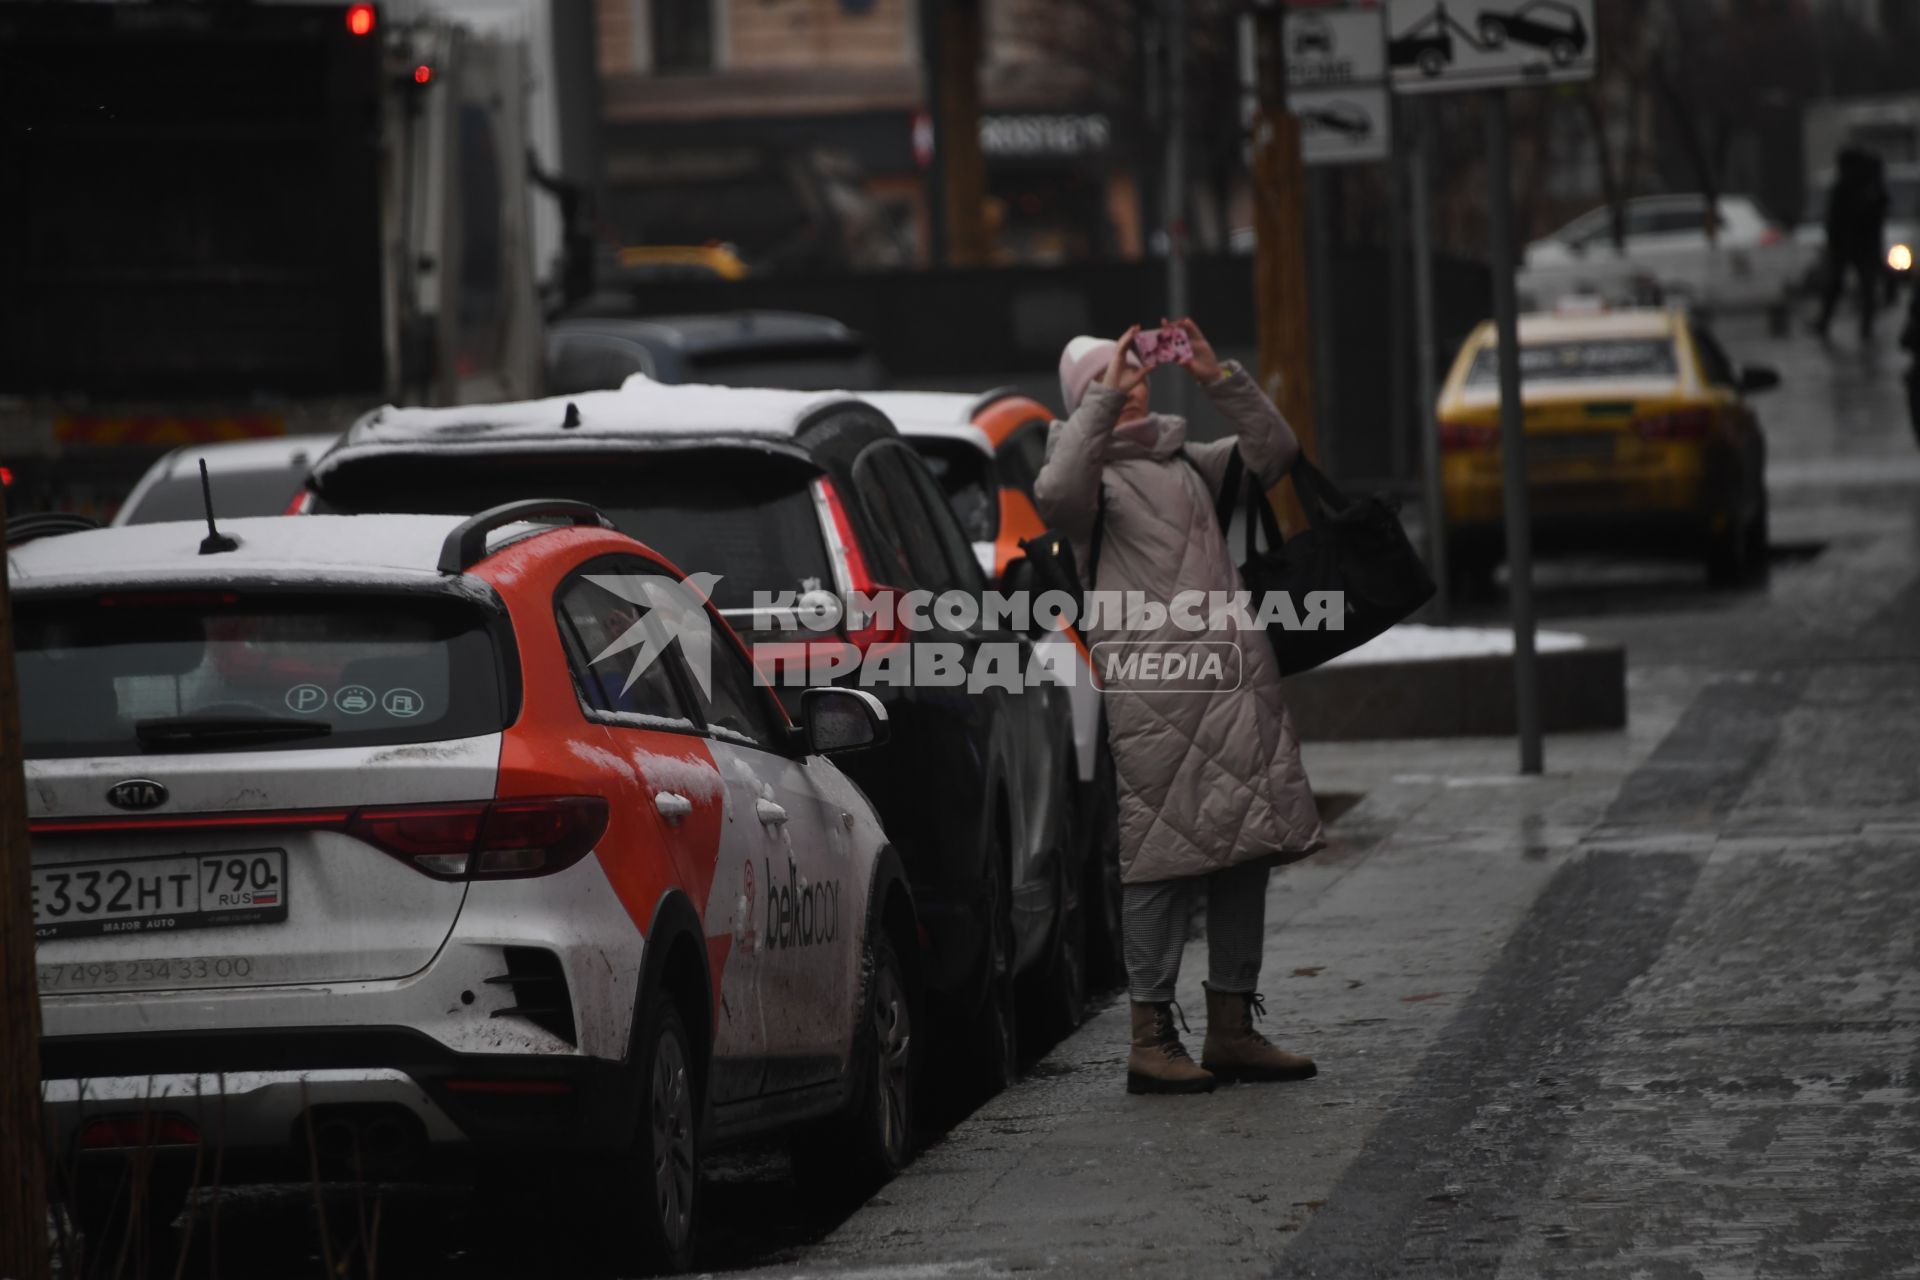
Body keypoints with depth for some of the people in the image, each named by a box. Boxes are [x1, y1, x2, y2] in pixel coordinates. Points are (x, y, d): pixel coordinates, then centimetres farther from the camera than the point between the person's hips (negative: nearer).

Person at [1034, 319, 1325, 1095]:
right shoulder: (1092, 470, 2)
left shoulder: (1185, 463, 21)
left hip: (1237, 682, 7)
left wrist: (1219, 378, 1)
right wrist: (1103, 404, -20)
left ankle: (1232, 1027, 15)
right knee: (1162, 862, -9)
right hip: (1149, 695, -7)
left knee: (1247, 854, 7)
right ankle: (1152, 1037, -7)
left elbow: (1273, 454, 10)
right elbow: (1055, 493, -21)